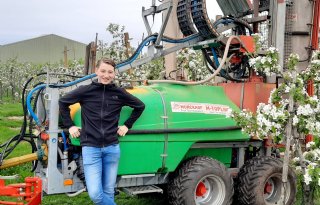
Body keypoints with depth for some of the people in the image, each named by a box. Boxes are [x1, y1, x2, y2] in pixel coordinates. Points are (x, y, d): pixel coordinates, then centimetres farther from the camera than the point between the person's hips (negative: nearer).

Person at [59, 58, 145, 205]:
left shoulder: (119, 93, 3)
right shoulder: (85, 91, -2)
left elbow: (140, 106, 17)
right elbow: (63, 102, 11)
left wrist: (127, 125, 12)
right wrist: (70, 125, 7)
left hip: (112, 148, 2)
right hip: (90, 148, -2)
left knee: (108, 192, 10)